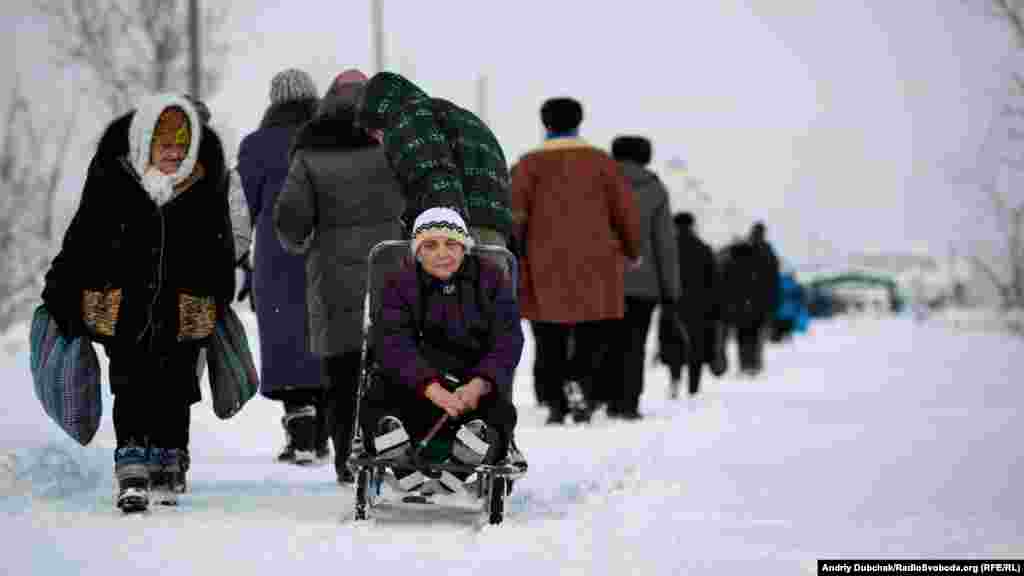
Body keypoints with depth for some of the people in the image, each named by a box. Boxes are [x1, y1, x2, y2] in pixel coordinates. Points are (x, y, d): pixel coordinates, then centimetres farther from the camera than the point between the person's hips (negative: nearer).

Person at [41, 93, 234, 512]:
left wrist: (219, 304, 21)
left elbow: (220, 255, 14)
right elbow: (81, 242, 1)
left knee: (174, 388, 9)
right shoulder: (112, 180, -7)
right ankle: (133, 471, -11)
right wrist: (62, 300, 2)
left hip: (184, 315, 2)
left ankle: (168, 462, 26)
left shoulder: (205, 187, 0)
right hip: (123, 308, -2)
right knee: (131, 386, -11)